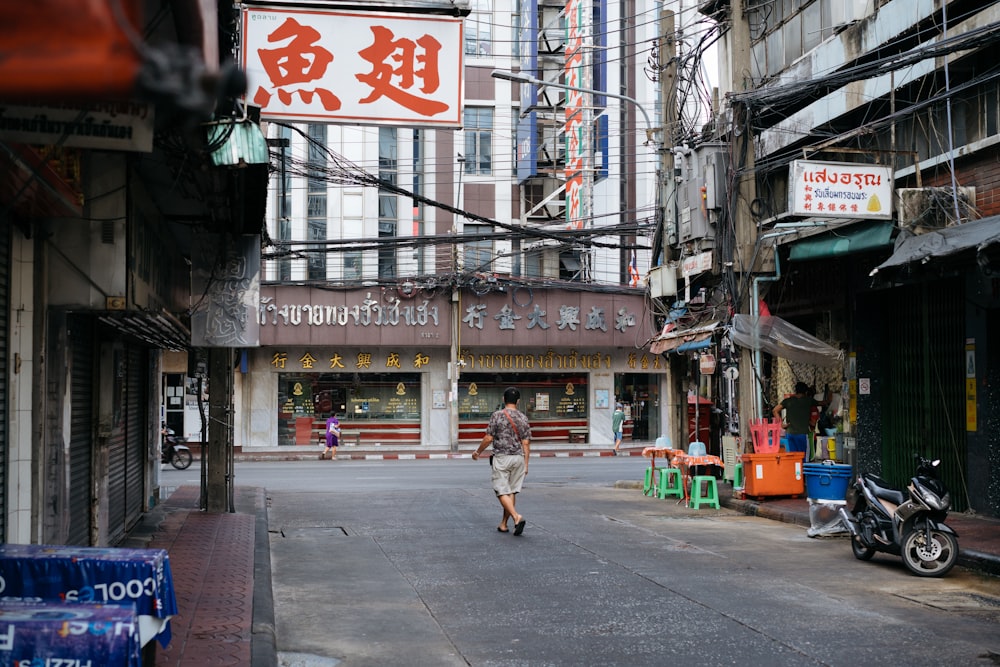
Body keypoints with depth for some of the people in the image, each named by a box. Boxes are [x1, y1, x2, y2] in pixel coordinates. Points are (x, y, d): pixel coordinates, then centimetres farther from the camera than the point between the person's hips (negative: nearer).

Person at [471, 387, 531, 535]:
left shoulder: (497, 415, -7)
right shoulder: (523, 418, 3)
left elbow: (488, 438, -7)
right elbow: (526, 443, 2)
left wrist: (477, 452, 9)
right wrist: (526, 464, 9)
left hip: (501, 458, -4)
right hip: (518, 458, 4)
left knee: (502, 492, -2)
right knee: (512, 492, 11)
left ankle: (517, 517, -21)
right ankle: (503, 524, 16)